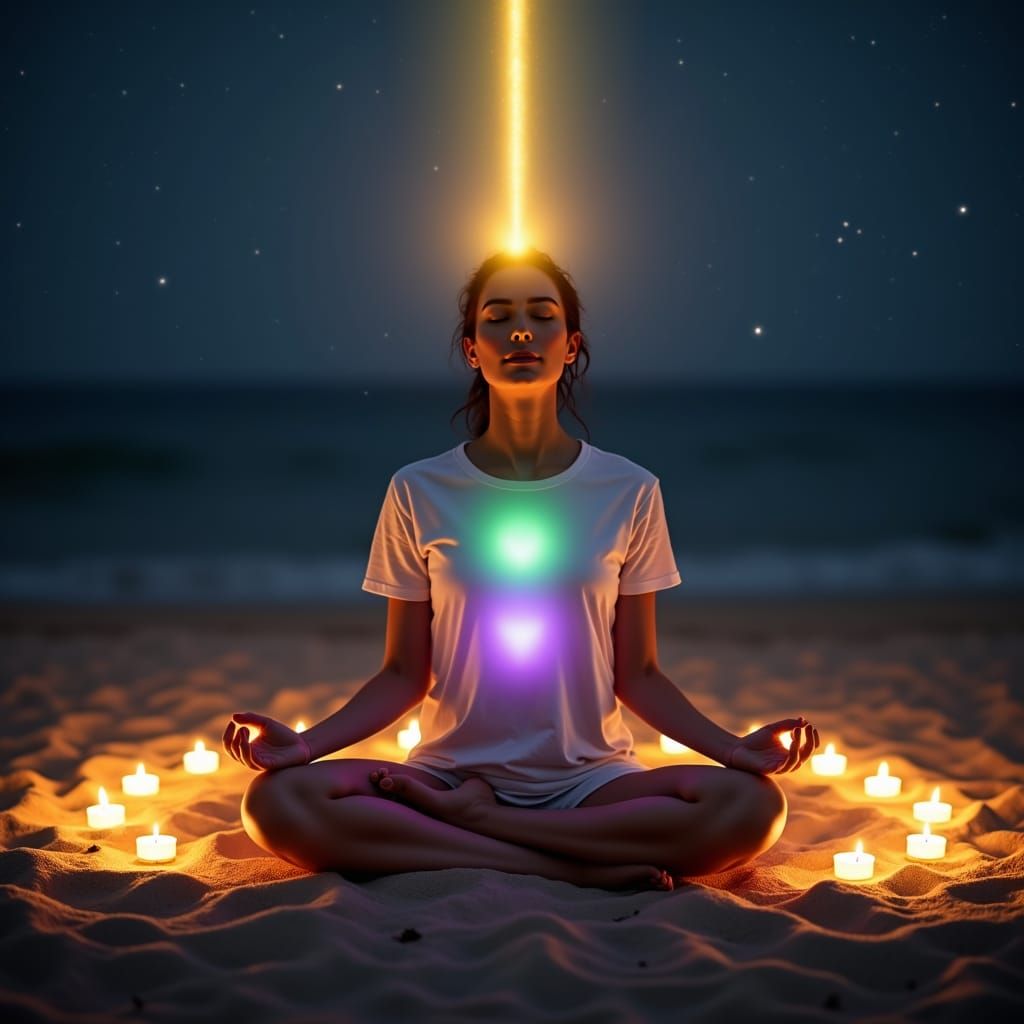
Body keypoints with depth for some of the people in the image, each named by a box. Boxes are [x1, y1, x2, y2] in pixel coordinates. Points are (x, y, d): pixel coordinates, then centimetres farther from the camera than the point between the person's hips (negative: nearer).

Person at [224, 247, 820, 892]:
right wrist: (306, 742, -11)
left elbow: (637, 675, 7)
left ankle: (460, 818, -19)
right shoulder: (420, 492, 3)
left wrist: (733, 747, -9)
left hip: (590, 780, 0)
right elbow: (404, 675, 5)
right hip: (451, 768, 0)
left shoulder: (629, 492, 3)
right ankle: (579, 867, -23)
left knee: (752, 805, -29)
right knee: (280, 800, -28)